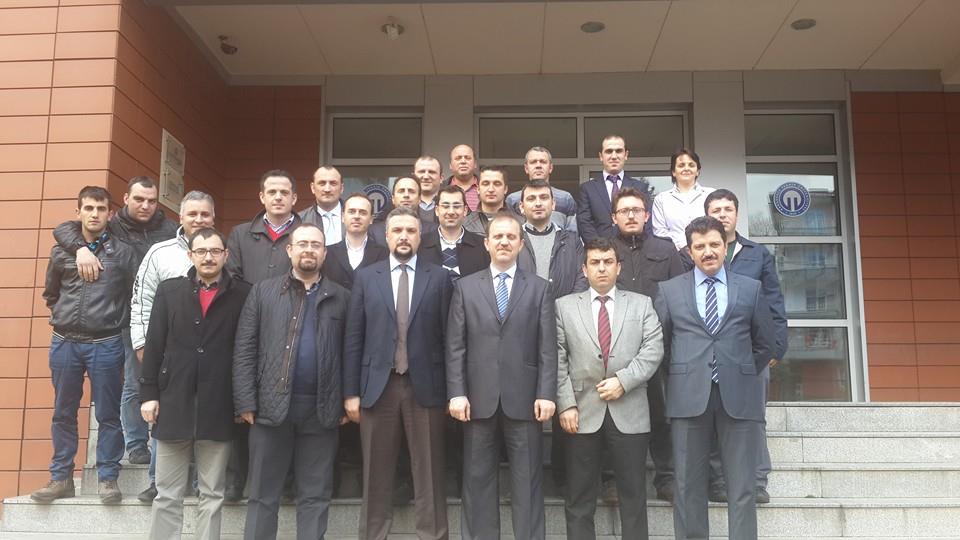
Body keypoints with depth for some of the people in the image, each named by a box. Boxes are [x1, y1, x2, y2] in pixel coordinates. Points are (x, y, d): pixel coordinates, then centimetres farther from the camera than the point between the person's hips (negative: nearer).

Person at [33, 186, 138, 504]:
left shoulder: (123, 253, 0)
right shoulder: (60, 252, 9)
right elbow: (50, 294, 21)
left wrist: (114, 321, -1)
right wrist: (63, 317, 10)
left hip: (106, 344, -3)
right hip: (64, 343, 3)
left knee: (108, 415, 2)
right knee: (63, 413, 10)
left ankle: (107, 478, 11)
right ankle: (61, 478, 20)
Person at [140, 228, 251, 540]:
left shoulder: (242, 295, 2)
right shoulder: (169, 290, 7)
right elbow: (154, 345, 6)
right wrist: (149, 393, 0)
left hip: (219, 408, -1)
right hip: (174, 405, 1)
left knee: (212, 495, 8)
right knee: (167, 494, 10)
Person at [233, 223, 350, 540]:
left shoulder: (341, 297, 8)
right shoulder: (263, 291, 6)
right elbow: (245, 349, 1)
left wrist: (348, 402, 0)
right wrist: (246, 402, -6)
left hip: (322, 409, 1)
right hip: (272, 405, 0)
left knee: (316, 495, 8)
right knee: (263, 494, 9)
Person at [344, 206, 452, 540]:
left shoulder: (439, 277, 4)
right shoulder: (366, 278, 7)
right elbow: (353, 339, 5)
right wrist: (351, 391, 0)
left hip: (425, 387, -1)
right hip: (378, 386, 1)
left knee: (429, 475, 5)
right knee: (376, 475, 9)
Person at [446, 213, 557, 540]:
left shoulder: (539, 288, 7)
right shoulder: (465, 286, 8)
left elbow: (548, 348, 1)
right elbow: (455, 346, 3)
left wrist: (546, 394, -7)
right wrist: (457, 393, -5)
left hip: (523, 399, 0)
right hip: (479, 399, 1)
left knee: (528, 481, 6)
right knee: (478, 479, 8)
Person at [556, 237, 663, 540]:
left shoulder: (642, 304, 10)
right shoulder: (565, 306, 7)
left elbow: (653, 350, -1)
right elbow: (558, 361, 1)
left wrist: (623, 380, -14)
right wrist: (566, 404, -8)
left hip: (629, 413, 1)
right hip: (583, 412, 0)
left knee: (634, 493, 7)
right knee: (579, 496, 6)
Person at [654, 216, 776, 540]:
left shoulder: (751, 289, 10)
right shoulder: (669, 290, 8)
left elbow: (765, 343, 15)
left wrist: (742, 375, 12)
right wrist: (683, 376, 8)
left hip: (738, 396, 0)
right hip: (688, 396, 0)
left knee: (742, 488, 2)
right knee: (688, 487, 4)